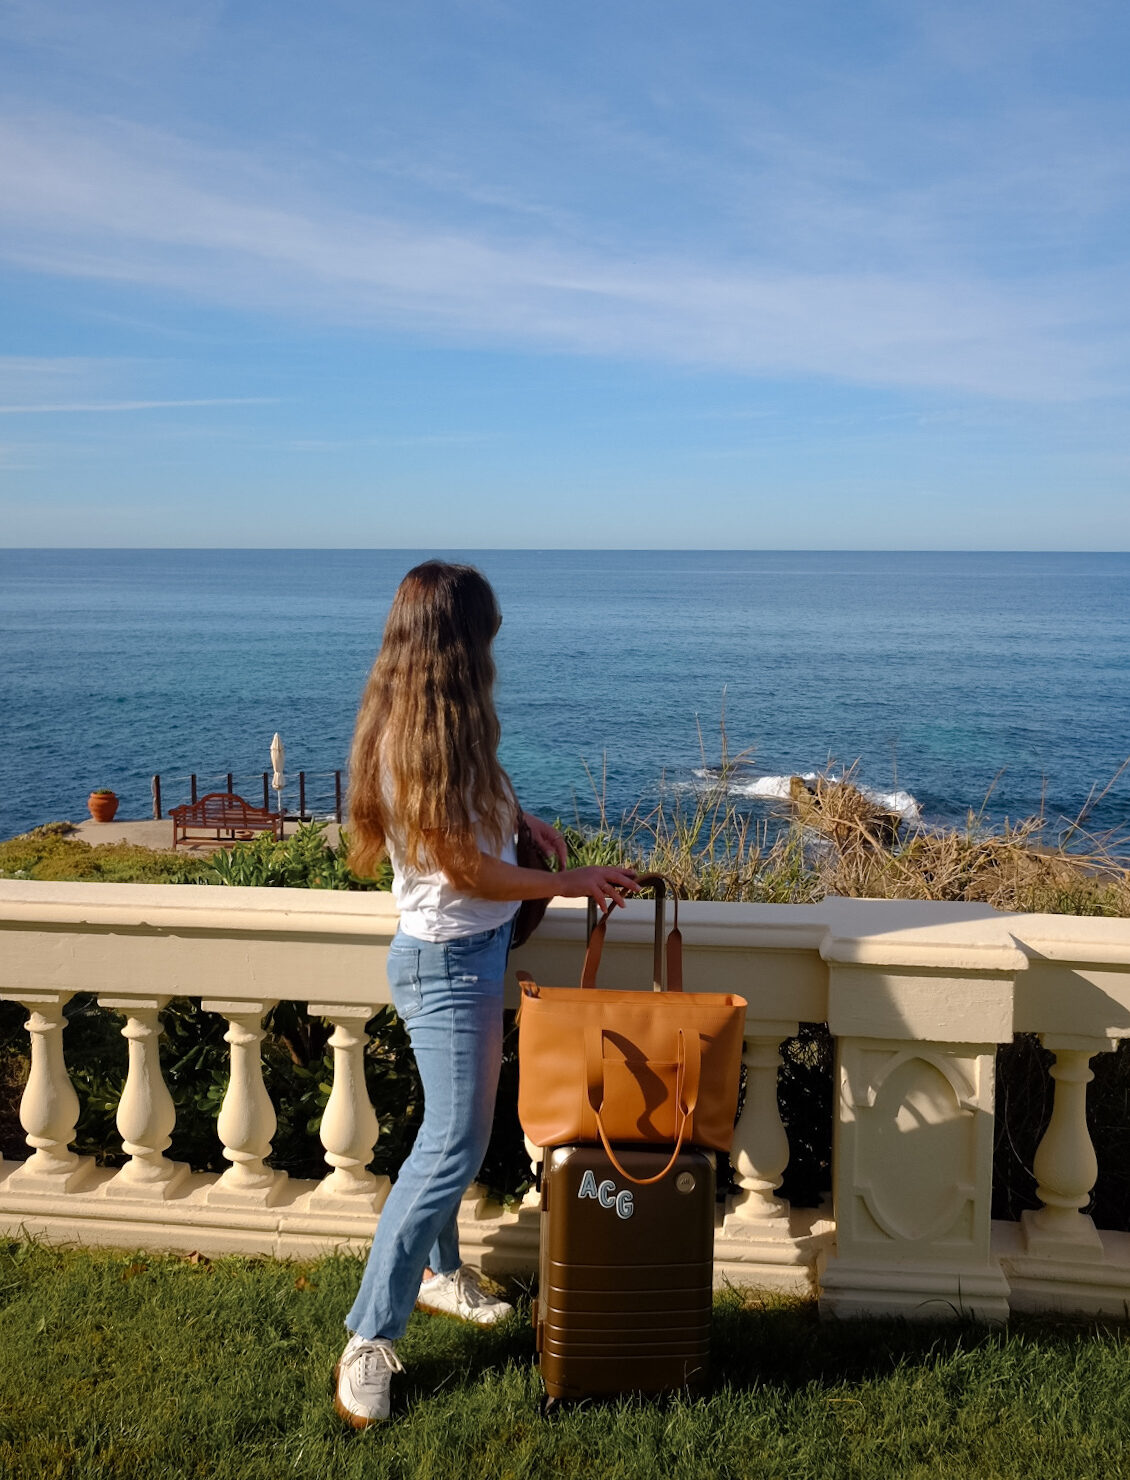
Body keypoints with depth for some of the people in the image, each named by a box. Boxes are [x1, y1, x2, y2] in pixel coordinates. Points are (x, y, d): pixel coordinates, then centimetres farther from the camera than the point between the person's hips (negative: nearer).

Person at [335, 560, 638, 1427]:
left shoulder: (435, 725, 3)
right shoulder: (415, 739, -25)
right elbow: (464, 867, -21)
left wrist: (517, 817, 10)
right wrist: (571, 883, -11)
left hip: (474, 948, 9)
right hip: (449, 958, -9)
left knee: (453, 1134, 19)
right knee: (454, 1146, -7)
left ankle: (439, 1272, 37)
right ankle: (371, 1340, 3)